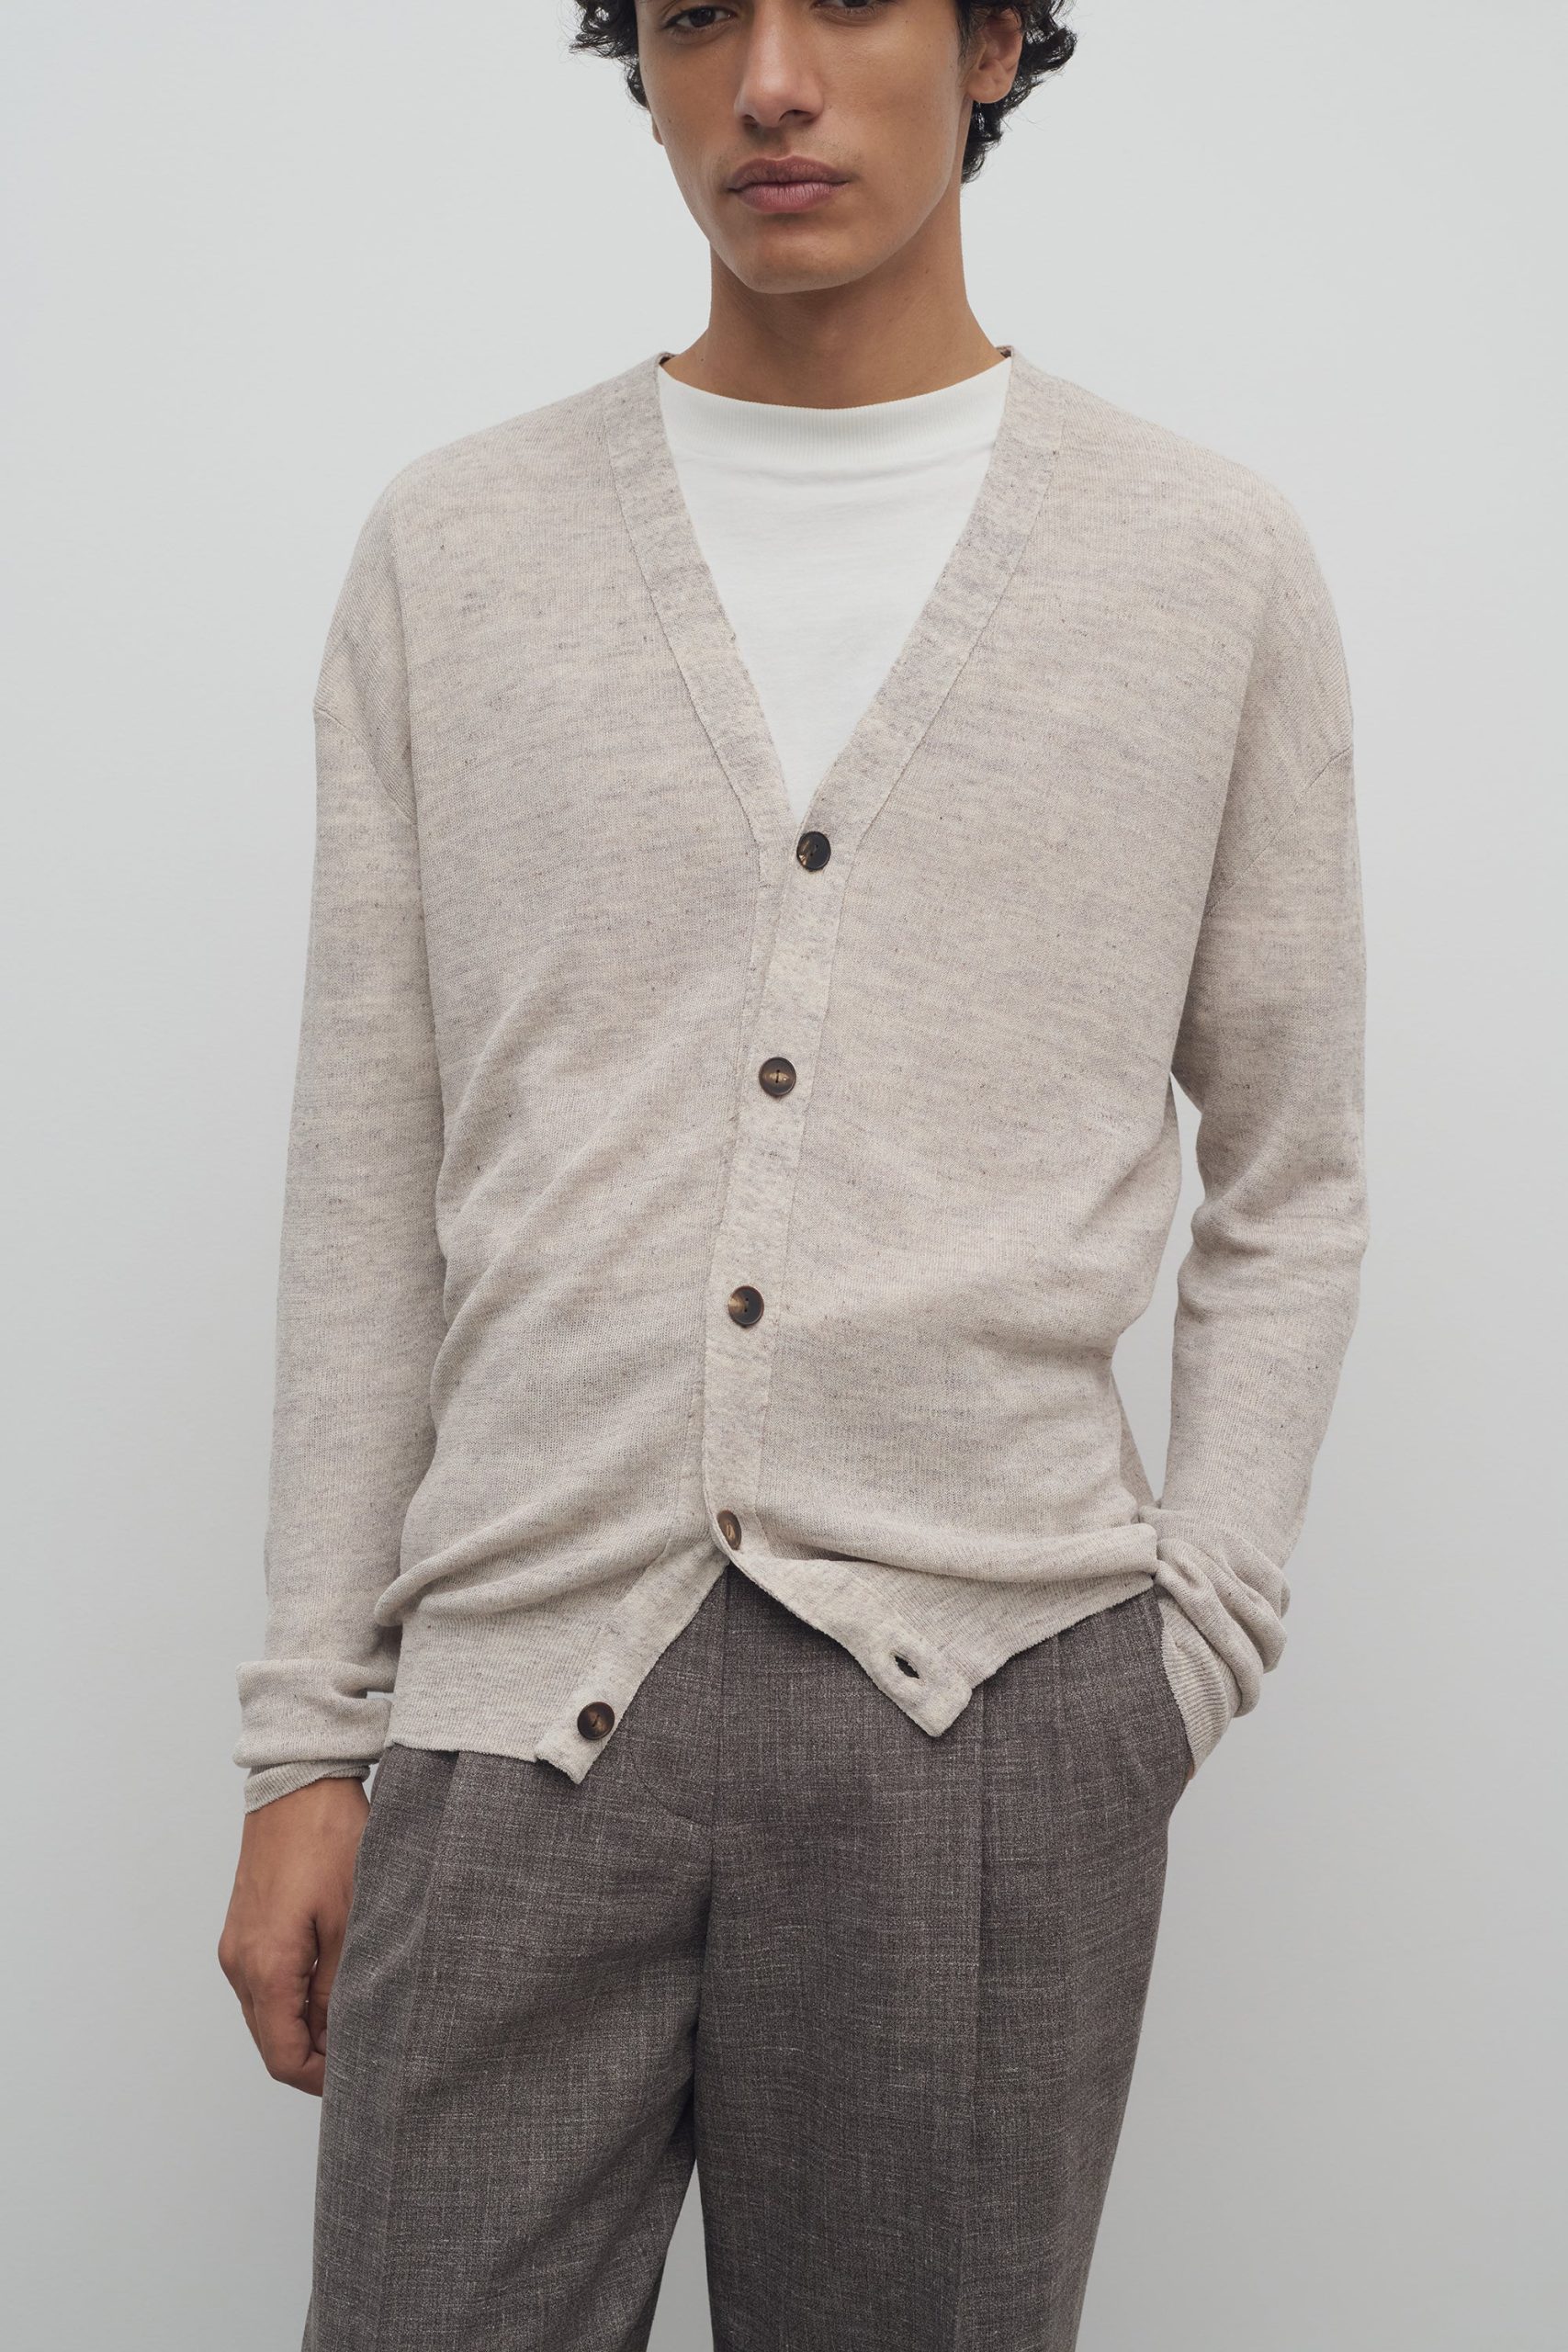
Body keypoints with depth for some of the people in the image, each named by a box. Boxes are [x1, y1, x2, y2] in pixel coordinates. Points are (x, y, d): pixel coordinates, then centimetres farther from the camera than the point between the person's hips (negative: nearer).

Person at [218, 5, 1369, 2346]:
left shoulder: (1219, 563, 5)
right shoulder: (451, 548, 7)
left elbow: (1285, 1186, 10)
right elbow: (370, 1186, 7)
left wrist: (1193, 1649, 0)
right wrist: (310, 1732, 5)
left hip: (990, 1703, 0)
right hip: (516, 1693, 1)